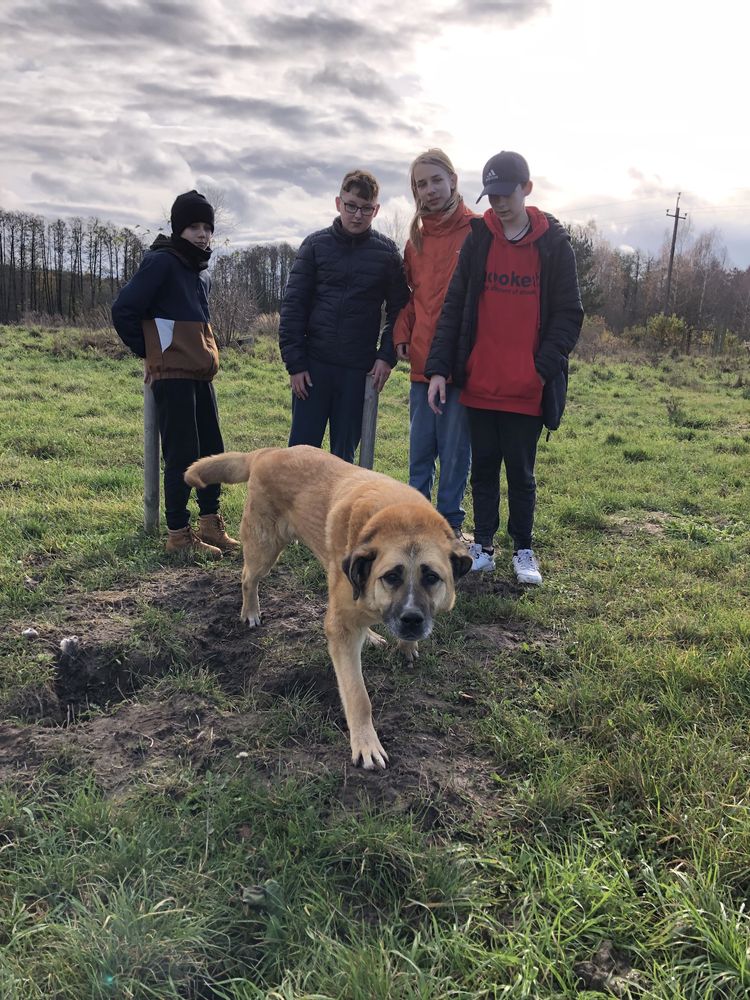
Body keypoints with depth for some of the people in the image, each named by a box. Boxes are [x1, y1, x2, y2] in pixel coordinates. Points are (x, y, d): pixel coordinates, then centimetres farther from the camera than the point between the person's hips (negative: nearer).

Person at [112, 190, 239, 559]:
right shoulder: (161, 262, -9)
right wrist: (148, 353, -5)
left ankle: (210, 524, 23)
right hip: (172, 376, -8)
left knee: (212, 451, 11)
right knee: (182, 455, -6)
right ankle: (178, 534, 4)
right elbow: (123, 310, -14)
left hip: (201, 374, 8)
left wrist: (204, 354, 16)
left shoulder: (202, 271, 16)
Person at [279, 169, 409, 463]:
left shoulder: (387, 252, 3)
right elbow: (293, 305, 1)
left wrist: (387, 356, -7)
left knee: (344, 454, 8)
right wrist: (294, 362, -5)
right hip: (314, 364, 0)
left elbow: (399, 309, 6)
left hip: (359, 369, 0)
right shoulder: (315, 244, 3)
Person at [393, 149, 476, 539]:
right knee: (420, 447, 12)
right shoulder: (416, 238, 14)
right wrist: (401, 334, 5)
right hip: (422, 360, 5)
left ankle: (450, 521, 17)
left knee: (455, 448, 4)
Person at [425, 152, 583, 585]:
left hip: (527, 388, -2)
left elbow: (569, 315, -1)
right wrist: (438, 368, -3)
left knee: (521, 472, 6)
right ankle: (483, 547, 24)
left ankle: (524, 550, 22)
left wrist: (543, 368, -13)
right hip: (479, 384, 2)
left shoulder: (555, 244, 0)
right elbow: (454, 307, 4)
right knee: (483, 468, 11)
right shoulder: (478, 239, 5)